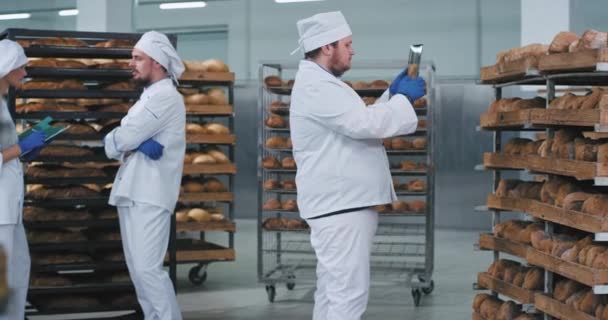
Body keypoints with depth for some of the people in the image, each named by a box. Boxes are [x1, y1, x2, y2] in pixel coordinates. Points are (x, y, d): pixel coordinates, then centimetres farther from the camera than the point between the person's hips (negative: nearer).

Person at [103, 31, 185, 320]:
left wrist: (123, 141, 5)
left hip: (148, 195, -10)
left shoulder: (165, 97, -11)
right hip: (131, 192, 10)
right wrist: (139, 145, -10)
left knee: (147, 268, -14)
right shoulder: (150, 97, 21)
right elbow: (118, 142, 10)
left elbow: (121, 140, -18)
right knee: (137, 268, 10)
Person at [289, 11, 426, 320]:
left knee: (333, 289, 15)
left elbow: (357, 123, 27)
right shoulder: (315, 86, -16)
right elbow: (364, 123, -24)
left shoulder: (321, 83, 19)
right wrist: (403, 98, -9)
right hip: (340, 203, -11)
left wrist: (391, 94, 16)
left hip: (339, 202, 11)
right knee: (349, 292, -12)